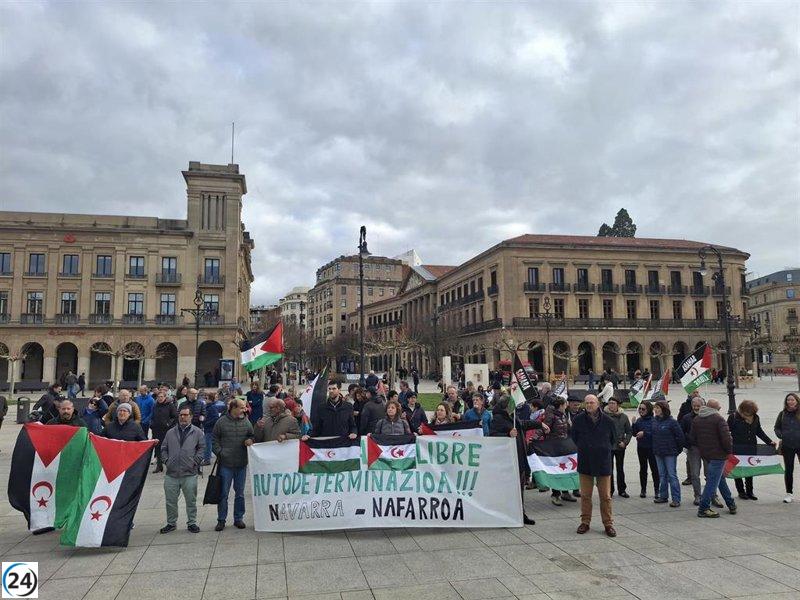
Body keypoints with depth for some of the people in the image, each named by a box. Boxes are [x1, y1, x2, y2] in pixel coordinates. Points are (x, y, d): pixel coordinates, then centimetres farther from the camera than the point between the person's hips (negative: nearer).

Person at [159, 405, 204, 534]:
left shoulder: (197, 432, 2)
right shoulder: (171, 432, 11)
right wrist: (166, 460, 3)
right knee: (170, 500, 10)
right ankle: (171, 523, 25)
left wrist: (195, 461, -7)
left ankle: (192, 523, 18)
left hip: (190, 473, -3)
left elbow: (202, 447, 1)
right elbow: (163, 449, 16)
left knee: (191, 500, 6)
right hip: (171, 473, 3)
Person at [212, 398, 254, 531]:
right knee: (223, 493, 5)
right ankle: (221, 520, 17)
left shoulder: (246, 422, 3)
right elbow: (215, 440, 2)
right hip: (226, 463, -3)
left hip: (241, 464, 3)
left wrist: (250, 440, -9)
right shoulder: (221, 422, -4)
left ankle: (238, 518, 23)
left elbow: (252, 436, 13)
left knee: (240, 493, 11)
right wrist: (220, 453, -9)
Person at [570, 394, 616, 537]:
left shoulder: (607, 420, -5)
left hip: (603, 462, -1)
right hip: (585, 462, 1)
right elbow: (574, 437, 12)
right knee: (585, 495, 8)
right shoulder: (578, 419, -5)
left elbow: (613, 439, 12)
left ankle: (608, 523, 17)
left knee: (605, 496, 5)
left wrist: (606, 450, 9)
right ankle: (585, 522, 19)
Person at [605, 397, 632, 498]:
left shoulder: (623, 416, 1)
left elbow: (629, 431, 6)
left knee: (620, 469, 12)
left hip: (620, 447, 2)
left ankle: (622, 490, 23)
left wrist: (625, 442, -6)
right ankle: (610, 490, 14)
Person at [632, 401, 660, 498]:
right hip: (641, 447, 5)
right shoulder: (639, 420, 4)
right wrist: (633, 424, -9)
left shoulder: (653, 420, -12)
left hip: (651, 448, -5)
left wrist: (644, 433, -22)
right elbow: (634, 433, 6)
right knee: (643, 469, 12)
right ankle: (643, 490, 19)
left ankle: (656, 489, 13)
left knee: (654, 468, 2)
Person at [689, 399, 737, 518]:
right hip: (718, 454, -7)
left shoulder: (696, 419, 9)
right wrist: (729, 451, -4)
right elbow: (726, 438, -17)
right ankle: (703, 508, -3)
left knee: (720, 478, 21)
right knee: (712, 481, -3)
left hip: (704, 454, 7)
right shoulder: (718, 419, -11)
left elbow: (692, 439, 9)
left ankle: (731, 504, 28)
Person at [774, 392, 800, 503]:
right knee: (788, 470, 8)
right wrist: (780, 435, -3)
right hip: (787, 446, 2)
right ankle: (789, 493, 16)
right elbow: (777, 427, 15)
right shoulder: (782, 414, 6)